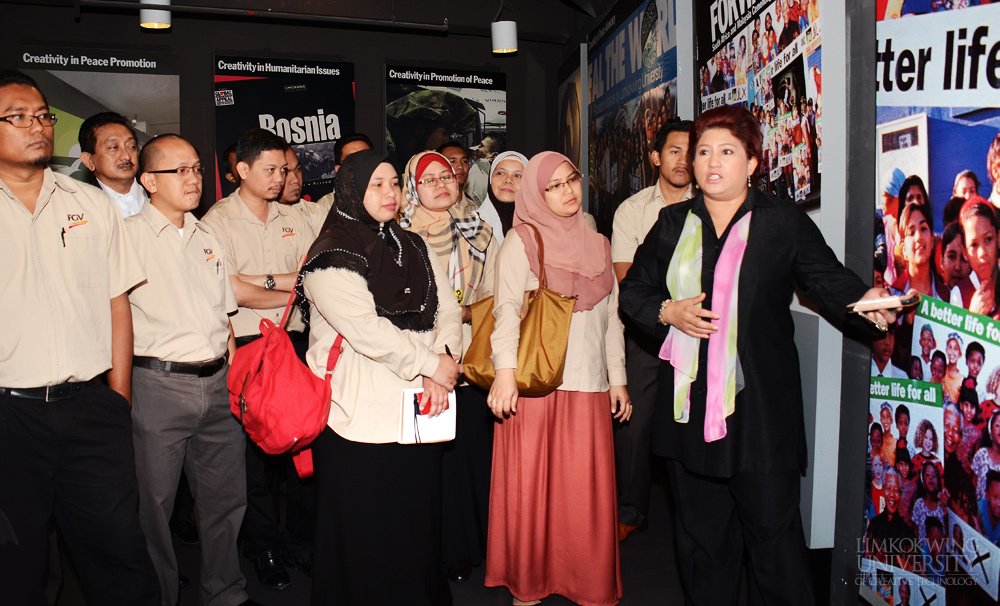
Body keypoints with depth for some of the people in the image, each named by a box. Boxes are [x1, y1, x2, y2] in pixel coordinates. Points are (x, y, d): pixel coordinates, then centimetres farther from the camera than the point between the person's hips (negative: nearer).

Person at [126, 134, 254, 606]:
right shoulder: (128, 235, -3)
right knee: (154, 504, 5)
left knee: (225, 497, 13)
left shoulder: (206, 238, 14)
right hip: (158, 385, -5)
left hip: (218, 385, 5)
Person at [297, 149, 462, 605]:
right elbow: (369, 332, -19)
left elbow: (447, 309, 6)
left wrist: (439, 370, -10)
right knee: (366, 532, 7)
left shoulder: (413, 247, 13)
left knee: (418, 523, 14)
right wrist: (432, 365, -11)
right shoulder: (331, 259, -8)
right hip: (362, 414, -5)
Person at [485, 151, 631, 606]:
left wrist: (617, 379, 15)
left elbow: (611, 317, 17)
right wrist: (505, 371, -22)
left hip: (589, 386, 4)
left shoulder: (595, 244, 15)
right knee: (530, 486, 3)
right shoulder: (521, 241, 0)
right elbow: (507, 307, -11)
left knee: (588, 491, 5)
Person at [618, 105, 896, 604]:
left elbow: (831, 282, 2)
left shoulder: (786, 222, 0)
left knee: (773, 534, 3)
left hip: (760, 410, -3)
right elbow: (633, 291, 13)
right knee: (700, 532, 16)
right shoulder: (673, 223, 9)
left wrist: (867, 302, -18)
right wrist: (669, 312, -5)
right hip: (689, 408, 4)